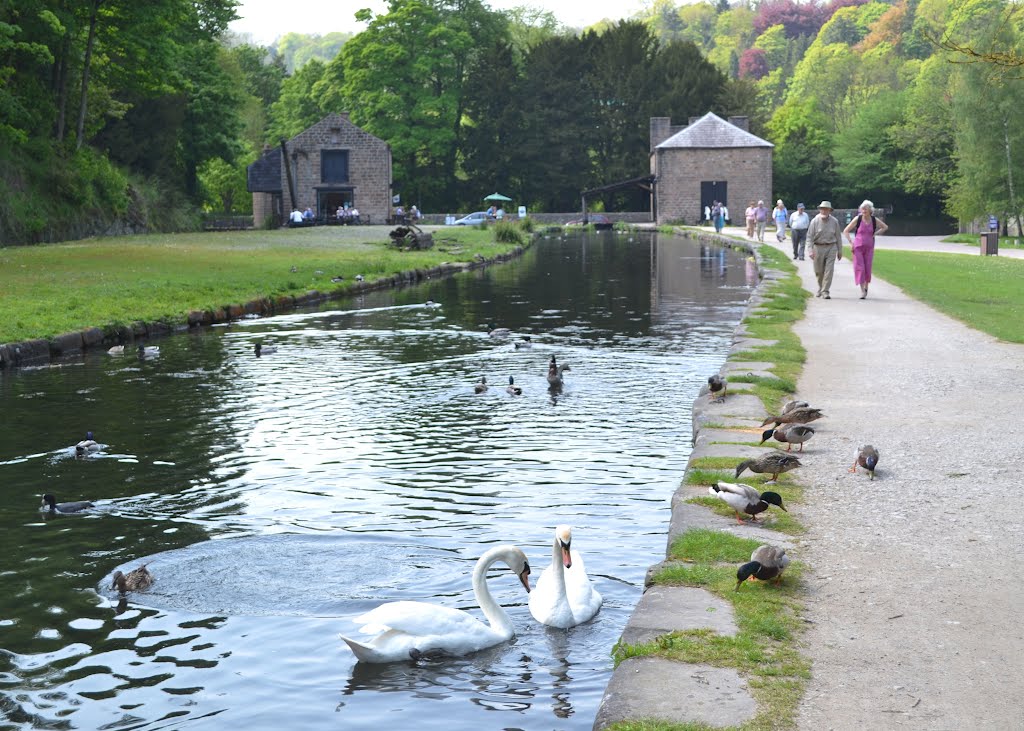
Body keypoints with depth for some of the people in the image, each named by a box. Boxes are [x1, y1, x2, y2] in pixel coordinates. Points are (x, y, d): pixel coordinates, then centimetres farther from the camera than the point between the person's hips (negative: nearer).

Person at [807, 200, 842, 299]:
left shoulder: (834, 221, 2)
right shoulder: (815, 221, -3)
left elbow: (838, 236, 10)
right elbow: (809, 237, -4)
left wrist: (840, 251, 10)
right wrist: (811, 251, -13)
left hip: (831, 247, 0)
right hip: (818, 247, 0)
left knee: (829, 270, -10)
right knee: (819, 271, 8)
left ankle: (825, 291, -8)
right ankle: (821, 288, 32)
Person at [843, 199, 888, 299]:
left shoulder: (874, 220, 1)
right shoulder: (858, 219, -5)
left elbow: (885, 227, 19)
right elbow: (846, 231, 0)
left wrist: (875, 234, 7)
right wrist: (851, 243, -6)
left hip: (869, 247, 2)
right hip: (858, 247, -2)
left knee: (868, 268, 4)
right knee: (859, 267, -8)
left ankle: (866, 287, 21)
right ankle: (862, 291, -7)